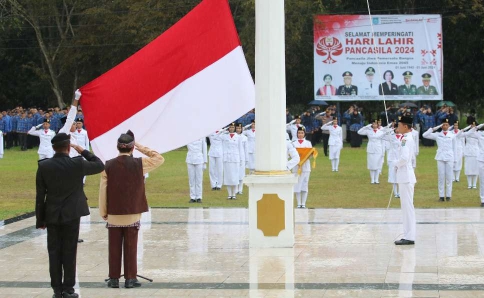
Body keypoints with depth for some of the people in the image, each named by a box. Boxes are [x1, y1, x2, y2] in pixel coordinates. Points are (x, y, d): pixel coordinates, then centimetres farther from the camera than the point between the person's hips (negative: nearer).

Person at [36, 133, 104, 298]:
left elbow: (40, 195, -2)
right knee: (69, 252, 3)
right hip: (71, 215, -2)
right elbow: (100, 165, 6)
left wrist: (40, 219, 6)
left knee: (54, 253, 7)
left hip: (52, 216, 2)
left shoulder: (43, 166, -6)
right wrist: (83, 151, 10)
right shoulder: (77, 164, -11)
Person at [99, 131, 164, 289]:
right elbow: (159, 159, 7)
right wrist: (142, 148, 5)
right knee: (131, 247, 6)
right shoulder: (139, 164, -9)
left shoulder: (108, 165, -7)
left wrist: (103, 212, 7)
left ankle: (114, 278, 10)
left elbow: (103, 191, -3)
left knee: (114, 248, 6)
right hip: (132, 215, -1)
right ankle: (130, 278, 8)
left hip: (113, 215, 1)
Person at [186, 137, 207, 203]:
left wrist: (205, 162, 1)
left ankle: (199, 197, 8)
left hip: (199, 160, -1)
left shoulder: (202, 136, 1)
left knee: (199, 179, 1)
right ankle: (192, 197, 9)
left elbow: (204, 150, 3)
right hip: (190, 160, 1)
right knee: (191, 179, 4)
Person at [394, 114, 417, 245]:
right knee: (406, 207, 13)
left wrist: (397, 165, -11)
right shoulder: (408, 138, 15)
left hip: (405, 177, -10)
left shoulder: (405, 139, -16)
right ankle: (408, 236, 18)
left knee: (407, 206, -7)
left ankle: (409, 237, -5)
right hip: (405, 176, 10)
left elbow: (404, 157, -28)